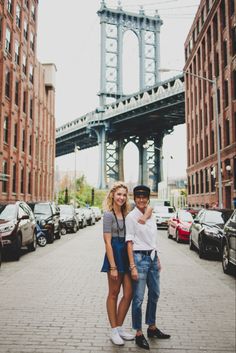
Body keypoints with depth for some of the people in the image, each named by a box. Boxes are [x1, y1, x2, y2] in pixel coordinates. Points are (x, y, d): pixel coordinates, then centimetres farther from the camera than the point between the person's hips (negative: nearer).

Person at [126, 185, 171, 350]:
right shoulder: (131, 217, -10)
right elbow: (129, 243, -12)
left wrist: (158, 259, 14)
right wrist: (133, 266, -16)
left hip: (152, 257, 7)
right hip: (139, 257, -7)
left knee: (155, 294, 17)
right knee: (138, 298, 0)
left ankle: (152, 327, 35)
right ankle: (139, 334, 15)